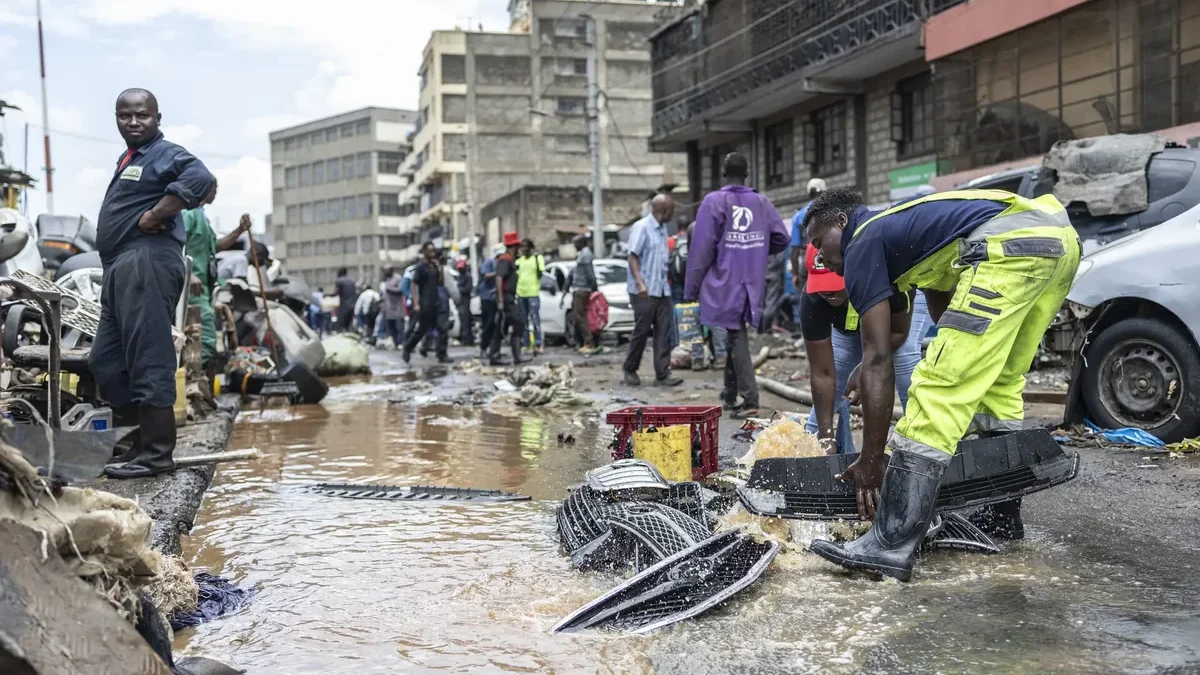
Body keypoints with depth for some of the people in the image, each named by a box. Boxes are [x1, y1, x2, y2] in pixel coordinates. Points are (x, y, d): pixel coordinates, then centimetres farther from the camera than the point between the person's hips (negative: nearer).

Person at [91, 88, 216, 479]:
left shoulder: (165, 154, -6)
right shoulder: (127, 159, 25)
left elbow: (200, 179, -25)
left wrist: (153, 217, -19)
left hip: (147, 262, -11)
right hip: (121, 267, 11)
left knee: (149, 362, -11)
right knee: (105, 362, 14)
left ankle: (156, 455, -7)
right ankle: (141, 441, 21)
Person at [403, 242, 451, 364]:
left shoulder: (435, 266, 11)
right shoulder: (420, 267, -7)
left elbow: (440, 283, 14)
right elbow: (414, 285, -11)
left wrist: (440, 271, -2)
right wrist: (416, 304, -18)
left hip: (437, 303, 6)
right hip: (424, 304, -5)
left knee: (444, 327, -5)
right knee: (421, 330, 4)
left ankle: (442, 355, -2)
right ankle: (407, 350, 26)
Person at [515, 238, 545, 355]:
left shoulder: (537, 257, -1)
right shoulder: (519, 260, 15)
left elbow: (540, 273, -14)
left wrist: (537, 258, -19)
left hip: (533, 293, -6)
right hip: (521, 293, 6)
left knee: (535, 319, -9)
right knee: (523, 320, 10)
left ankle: (538, 345, -10)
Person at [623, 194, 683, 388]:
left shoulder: (663, 229, 14)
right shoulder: (641, 227, -9)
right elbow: (633, 257, -14)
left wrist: (665, 281, 17)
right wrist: (640, 283, -23)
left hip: (662, 290, 7)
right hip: (644, 291, -7)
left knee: (663, 331, 1)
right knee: (642, 331, -1)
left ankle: (663, 374, 2)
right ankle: (630, 370, 16)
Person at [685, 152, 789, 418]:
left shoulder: (714, 202, -8)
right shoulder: (762, 202, 5)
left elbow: (702, 248, -12)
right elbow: (781, 239, 4)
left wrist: (691, 289, -8)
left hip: (725, 285, -4)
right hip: (752, 286, 5)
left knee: (736, 338, -1)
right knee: (736, 336, 17)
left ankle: (750, 399, -9)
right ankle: (729, 394, 28)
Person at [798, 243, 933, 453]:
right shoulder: (812, 301, -37)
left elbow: (899, 332, -24)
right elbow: (822, 374, -33)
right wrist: (826, 437, -36)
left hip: (899, 309, -3)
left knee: (905, 354, -25)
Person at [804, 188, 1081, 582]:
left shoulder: (863, 243, 9)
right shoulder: (906, 228, 33)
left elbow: (877, 361, 2)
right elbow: (945, 314, 36)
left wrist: (871, 463, 5)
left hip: (1010, 245, -10)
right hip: (1059, 236, 10)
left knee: (937, 389, -10)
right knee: (999, 382, 24)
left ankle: (891, 545, -13)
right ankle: (1002, 515, 33)